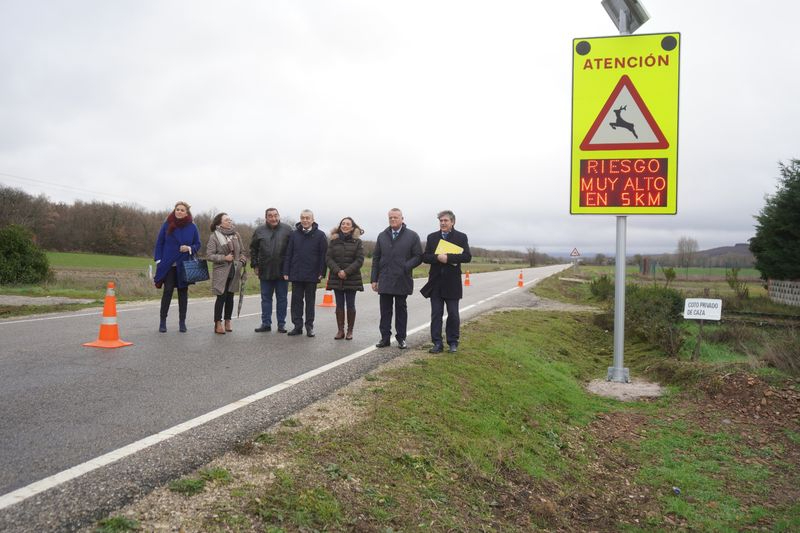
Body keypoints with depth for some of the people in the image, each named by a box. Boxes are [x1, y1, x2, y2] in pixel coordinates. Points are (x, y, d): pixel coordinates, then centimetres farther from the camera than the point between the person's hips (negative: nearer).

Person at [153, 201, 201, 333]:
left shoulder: (192, 227, 2)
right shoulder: (167, 224, 0)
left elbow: (198, 244, 8)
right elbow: (159, 242, 3)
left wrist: (190, 248, -13)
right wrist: (158, 260, -4)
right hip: (168, 265, -1)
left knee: (183, 292, 7)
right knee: (167, 291, -3)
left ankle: (182, 322, 15)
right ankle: (163, 321, 6)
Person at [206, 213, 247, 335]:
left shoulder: (236, 235, 9)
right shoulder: (214, 236, -5)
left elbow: (242, 252, 17)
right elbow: (209, 255, -8)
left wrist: (242, 262, -2)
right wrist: (224, 258, -17)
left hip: (234, 272, 4)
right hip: (221, 272, -4)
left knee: (230, 297, 9)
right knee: (221, 297, -5)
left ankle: (227, 322, 18)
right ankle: (218, 324, 2)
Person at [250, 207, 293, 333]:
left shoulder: (287, 229, -1)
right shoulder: (259, 231, 5)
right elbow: (253, 249, 11)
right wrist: (255, 265, 5)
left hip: (282, 271, -1)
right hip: (265, 272, 2)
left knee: (282, 299, 6)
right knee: (266, 298, 8)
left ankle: (281, 324, 14)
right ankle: (266, 324, 15)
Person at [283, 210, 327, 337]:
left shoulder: (320, 235, -2)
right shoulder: (294, 234, 5)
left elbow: (323, 255, -3)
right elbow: (288, 254, 5)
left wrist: (321, 272, -9)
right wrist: (286, 272, 0)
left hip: (312, 275, -2)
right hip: (296, 274, 2)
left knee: (310, 301, 7)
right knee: (296, 301, 5)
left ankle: (309, 326, 15)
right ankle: (297, 326, 12)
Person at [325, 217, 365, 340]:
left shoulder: (357, 242, 1)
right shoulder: (334, 241, 7)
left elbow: (359, 260, -5)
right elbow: (328, 258, 2)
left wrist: (347, 271, -15)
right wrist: (337, 271, -13)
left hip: (352, 278, -2)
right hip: (336, 278, 2)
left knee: (350, 305, 2)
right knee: (339, 305, 5)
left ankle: (350, 331, 10)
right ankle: (340, 330, 11)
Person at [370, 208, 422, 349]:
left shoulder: (412, 236, 1)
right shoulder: (382, 236, 11)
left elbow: (418, 257, -1)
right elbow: (376, 258, 12)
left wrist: (406, 267, -16)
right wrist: (374, 279, 6)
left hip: (402, 281, -2)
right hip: (384, 281, 2)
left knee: (401, 310, 8)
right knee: (385, 310, 4)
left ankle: (401, 338, 15)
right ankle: (385, 337, 10)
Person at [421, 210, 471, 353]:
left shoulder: (461, 237, 0)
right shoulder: (432, 237, 8)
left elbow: (467, 257, -10)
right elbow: (425, 257, 3)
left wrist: (448, 257, -20)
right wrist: (438, 257, -16)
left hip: (452, 283, -2)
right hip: (436, 282, 2)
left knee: (453, 314, 5)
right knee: (436, 314, 4)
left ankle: (453, 342, 16)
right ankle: (437, 343, 10)